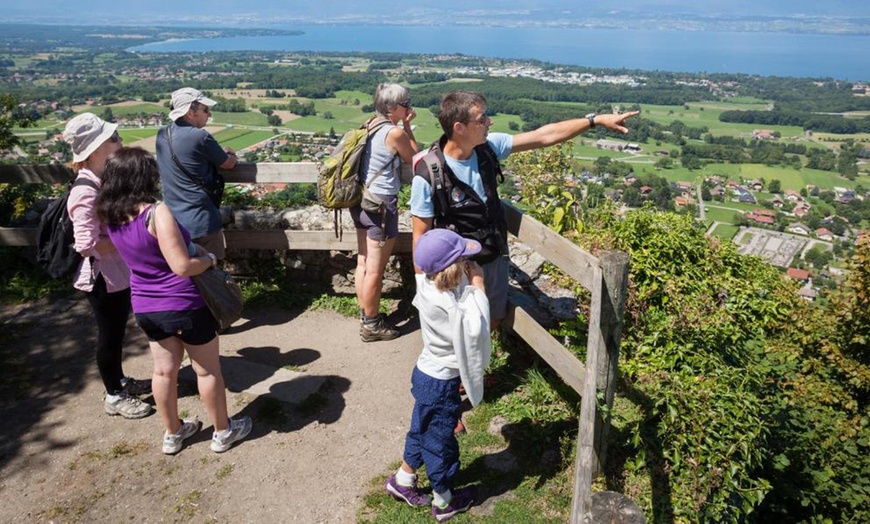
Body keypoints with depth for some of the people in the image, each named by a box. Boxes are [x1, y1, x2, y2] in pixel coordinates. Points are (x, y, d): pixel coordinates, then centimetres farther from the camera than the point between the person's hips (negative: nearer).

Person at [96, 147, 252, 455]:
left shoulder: (112, 217, -2)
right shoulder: (156, 212, -26)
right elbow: (182, 266, -29)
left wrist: (191, 247, 8)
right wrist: (209, 259, -10)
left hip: (146, 308, 7)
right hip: (185, 307, -6)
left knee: (164, 370, 19)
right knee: (208, 370, 12)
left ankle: (172, 433, 35)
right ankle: (223, 432, 27)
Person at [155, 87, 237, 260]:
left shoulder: (162, 135, 5)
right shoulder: (200, 136, -17)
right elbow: (229, 164, -3)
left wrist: (219, 152, 13)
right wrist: (231, 156, 19)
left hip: (173, 222, 7)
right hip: (201, 222, -7)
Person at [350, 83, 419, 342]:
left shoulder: (370, 125, 7)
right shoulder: (395, 132, -17)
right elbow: (414, 158, 0)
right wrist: (408, 126, 1)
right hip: (381, 205, -9)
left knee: (364, 263, 17)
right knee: (375, 270, 3)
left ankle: (366, 315, 32)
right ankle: (371, 325, 16)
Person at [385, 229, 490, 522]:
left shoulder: (429, 284, -8)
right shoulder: (446, 306, -34)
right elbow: (476, 328, -33)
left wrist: (471, 282, -7)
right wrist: (479, 285, -28)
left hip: (428, 373, 8)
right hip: (441, 384, -8)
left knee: (422, 430, 27)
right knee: (440, 442, 14)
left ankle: (402, 481, 48)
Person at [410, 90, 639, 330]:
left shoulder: (488, 147, -9)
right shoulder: (428, 175, -24)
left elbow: (543, 136, -2)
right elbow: (420, 237, -16)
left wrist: (596, 119, -3)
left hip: (495, 259, 6)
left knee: (494, 321, 22)